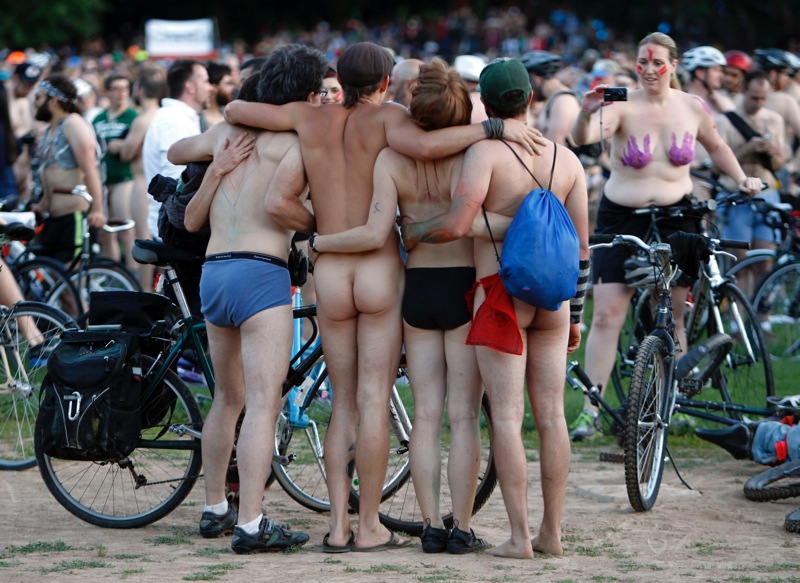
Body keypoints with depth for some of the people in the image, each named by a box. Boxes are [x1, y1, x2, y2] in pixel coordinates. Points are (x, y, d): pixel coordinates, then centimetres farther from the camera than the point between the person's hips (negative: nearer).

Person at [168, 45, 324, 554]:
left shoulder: (229, 132, 16)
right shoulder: (300, 140, -4)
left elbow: (176, 151, 32)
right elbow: (275, 203, -19)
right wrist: (317, 223, -3)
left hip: (213, 271, 8)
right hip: (261, 271, -8)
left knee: (228, 398, 22)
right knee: (263, 403, -10)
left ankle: (215, 509, 30)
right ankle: (251, 525, -17)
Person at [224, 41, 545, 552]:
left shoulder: (311, 118, 5)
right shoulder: (385, 117, -5)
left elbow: (234, 111, 6)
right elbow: (424, 146, -27)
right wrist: (494, 127, -22)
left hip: (329, 275, 3)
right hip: (381, 272, -3)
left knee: (344, 404, 11)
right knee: (374, 403, -1)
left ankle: (338, 524, 5)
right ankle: (370, 527, 0)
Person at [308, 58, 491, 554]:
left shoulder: (391, 159, -7)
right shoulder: (467, 157, -11)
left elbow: (375, 234, -16)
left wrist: (316, 242, -5)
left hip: (417, 289, 2)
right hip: (463, 288, -2)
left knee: (426, 414, 8)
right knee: (464, 416, 3)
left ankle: (432, 526, 6)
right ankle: (462, 528, 3)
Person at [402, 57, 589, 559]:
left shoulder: (486, 151, -9)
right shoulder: (567, 160, 8)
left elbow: (456, 224, -20)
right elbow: (581, 247, 10)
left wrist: (412, 233, 0)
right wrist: (575, 315, 18)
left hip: (501, 292, -5)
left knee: (508, 417, -3)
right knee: (552, 415, 9)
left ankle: (520, 536, -6)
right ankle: (553, 531, 13)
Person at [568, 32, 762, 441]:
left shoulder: (692, 107, 0)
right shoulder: (623, 107, -11)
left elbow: (716, 147, 19)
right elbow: (584, 138, -30)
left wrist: (741, 179, 7)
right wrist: (587, 114, -50)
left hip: (675, 216, 2)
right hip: (621, 219, -2)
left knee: (673, 317, 6)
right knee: (606, 316, -7)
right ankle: (590, 410, -5)